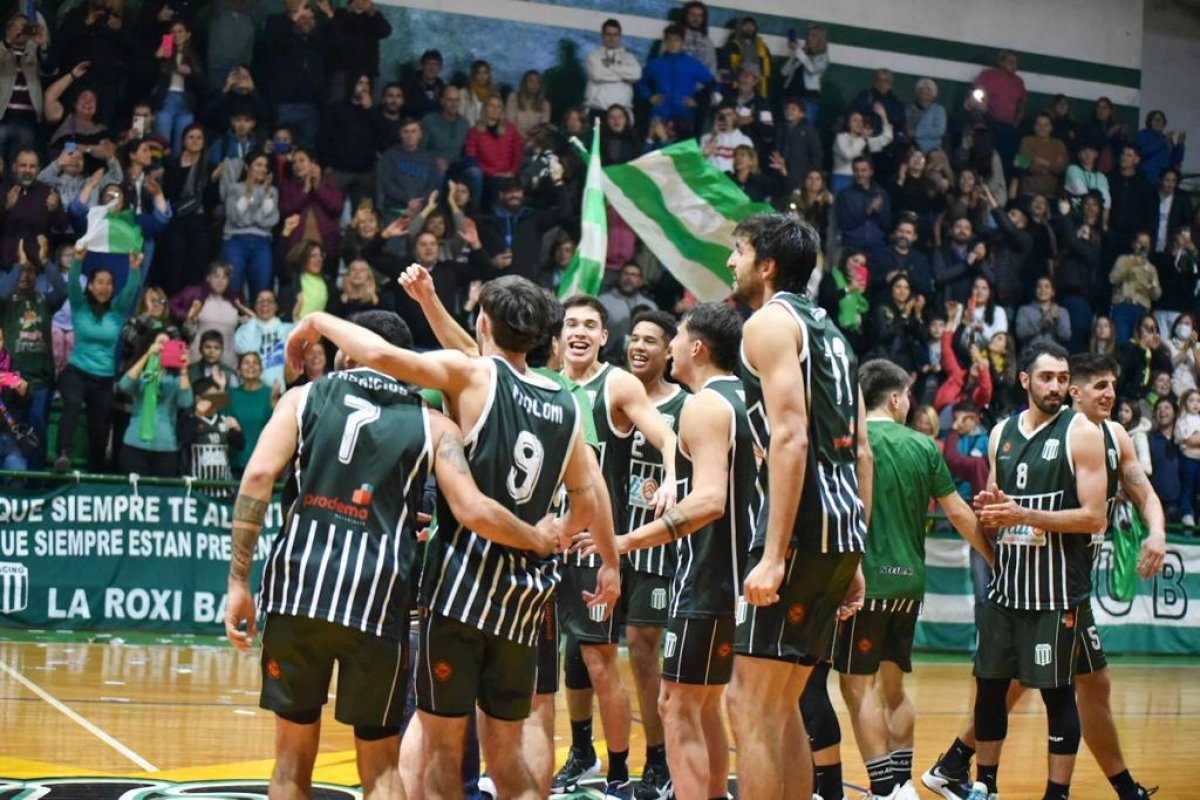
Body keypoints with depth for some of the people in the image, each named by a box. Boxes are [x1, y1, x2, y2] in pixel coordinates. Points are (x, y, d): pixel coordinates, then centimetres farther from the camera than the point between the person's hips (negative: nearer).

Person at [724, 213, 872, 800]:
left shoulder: (770, 322, -4)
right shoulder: (827, 329, 23)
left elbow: (790, 437, -17)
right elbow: (860, 452, 20)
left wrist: (774, 554, -21)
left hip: (802, 527, -9)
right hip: (842, 529, 9)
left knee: (751, 703, -7)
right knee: (779, 707, 15)